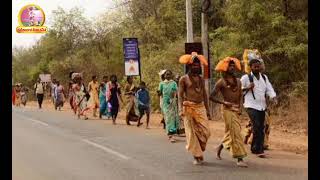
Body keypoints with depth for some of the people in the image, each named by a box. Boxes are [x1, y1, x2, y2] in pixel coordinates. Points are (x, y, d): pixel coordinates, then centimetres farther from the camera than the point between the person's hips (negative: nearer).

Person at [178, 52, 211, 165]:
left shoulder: (201, 79, 14)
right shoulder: (184, 79, 0)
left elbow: (204, 94, 18)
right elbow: (180, 95, -3)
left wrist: (207, 109, 15)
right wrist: (181, 109, -13)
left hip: (200, 107, 4)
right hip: (189, 108, -4)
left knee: (205, 131, -5)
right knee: (191, 132, -2)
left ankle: (200, 151, 18)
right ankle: (197, 156, 7)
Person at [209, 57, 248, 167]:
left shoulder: (238, 81, 12)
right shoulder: (221, 82, -4)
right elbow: (212, 96, -6)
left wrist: (239, 107, 3)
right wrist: (224, 102, -16)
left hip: (236, 109, 6)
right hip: (227, 109, -6)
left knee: (231, 133, 12)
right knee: (235, 133, -10)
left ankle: (219, 148, 37)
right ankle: (239, 159, -7)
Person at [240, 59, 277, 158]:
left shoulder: (264, 77, 13)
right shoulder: (246, 77, -3)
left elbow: (269, 89, 5)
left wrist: (274, 98, -12)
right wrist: (247, 88, -18)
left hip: (262, 106, 6)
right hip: (251, 106, -6)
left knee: (261, 128, 9)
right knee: (257, 127, -17)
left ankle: (255, 148, 24)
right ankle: (259, 150, -13)